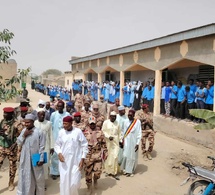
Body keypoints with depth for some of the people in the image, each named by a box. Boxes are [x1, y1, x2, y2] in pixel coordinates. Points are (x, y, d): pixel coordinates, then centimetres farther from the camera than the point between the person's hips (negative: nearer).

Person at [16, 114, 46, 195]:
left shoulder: (39, 132, -13)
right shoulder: (23, 131, 2)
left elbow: (42, 147, -12)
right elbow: (18, 143, 4)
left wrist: (41, 159, -13)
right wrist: (23, 135, -11)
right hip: (25, 158, 4)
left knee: (38, 177, 12)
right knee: (26, 177, 14)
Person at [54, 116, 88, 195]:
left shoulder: (78, 131, -9)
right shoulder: (61, 132, -2)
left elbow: (84, 145, -2)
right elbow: (57, 145, 9)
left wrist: (82, 159, -6)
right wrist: (59, 153, -10)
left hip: (75, 161, -2)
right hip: (64, 161, 2)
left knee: (75, 182, 1)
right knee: (64, 181, 5)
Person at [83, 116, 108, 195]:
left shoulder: (100, 132, 2)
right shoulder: (85, 132, -4)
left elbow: (103, 143, 7)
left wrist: (105, 152, 5)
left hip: (98, 154, 1)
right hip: (87, 155, -1)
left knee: (98, 171, -1)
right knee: (88, 172, 7)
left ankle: (95, 180, 34)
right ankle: (89, 188, 25)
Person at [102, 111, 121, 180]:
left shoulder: (117, 123, 7)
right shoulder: (106, 122, -3)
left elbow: (119, 132, 13)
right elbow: (103, 131, -6)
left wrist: (120, 140, 11)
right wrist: (108, 136, -18)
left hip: (115, 141, 2)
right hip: (108, 141, -2)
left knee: (115, 156, -3)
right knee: (108, 156, 5)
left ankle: (114, 172, 5)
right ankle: (108, 171, 21)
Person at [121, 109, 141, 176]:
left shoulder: (137, 122, -11)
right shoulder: (126, 121, 2)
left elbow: (139, 133, -10)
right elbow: (124, 132, 8)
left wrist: (137, 143, -12)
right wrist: (122, 141, 8)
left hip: (133, 141, -3)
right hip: (126, 141, 3)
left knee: (132, 156, 5)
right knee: (125, 155, 4)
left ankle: (130, 171, 19)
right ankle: (125, 169, 22)